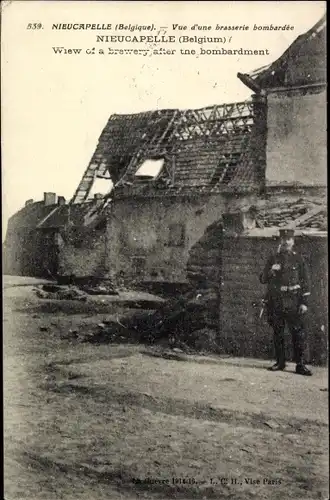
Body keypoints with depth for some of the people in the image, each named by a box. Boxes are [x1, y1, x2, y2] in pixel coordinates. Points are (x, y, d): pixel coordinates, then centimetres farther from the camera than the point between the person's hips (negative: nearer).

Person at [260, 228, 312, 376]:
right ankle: (280, 362, 19)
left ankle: (300, 365, 1)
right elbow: (263, 279, 10)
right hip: (275, 301, 3)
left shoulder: (298, 259, 3)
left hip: (293, 301, -2)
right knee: (278, 333, 9)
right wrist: (270, 271, -11)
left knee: (298, 333, -4)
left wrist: (304, 302, -5)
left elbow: (305, 282, 1)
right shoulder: (273, 259, 9)